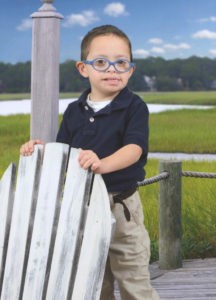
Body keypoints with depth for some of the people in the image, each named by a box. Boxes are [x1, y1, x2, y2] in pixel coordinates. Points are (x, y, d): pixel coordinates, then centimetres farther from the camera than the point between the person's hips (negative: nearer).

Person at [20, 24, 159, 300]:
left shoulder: (134, 107, -8)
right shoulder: (74, 111, 6)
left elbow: (134, 148, -23)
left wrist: (102, 163, -43)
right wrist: (40, 149, -12)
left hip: (120, 207, -4)